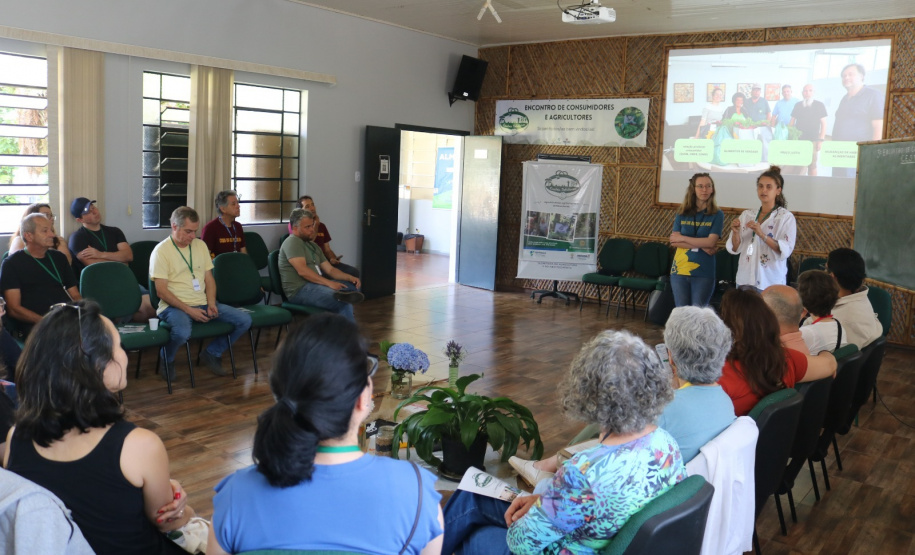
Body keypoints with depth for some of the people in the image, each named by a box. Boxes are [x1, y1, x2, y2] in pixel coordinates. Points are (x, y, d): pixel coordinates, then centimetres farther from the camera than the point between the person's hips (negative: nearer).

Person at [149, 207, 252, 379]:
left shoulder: (200, 245, 13)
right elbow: (161, 291, -11)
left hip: (203, 304, 6)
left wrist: (211, 303, -3)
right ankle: (168, 360, -2)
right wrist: (188, 310, -19)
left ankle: (212, 353, 12)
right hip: (175, 306, -6)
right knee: (182, 333, -39)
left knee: (245, 320, -9)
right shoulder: (161, 251, -6)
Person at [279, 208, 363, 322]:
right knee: (344, 304, -28)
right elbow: (302, 271, -18)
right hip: (299, 290, -10)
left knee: (353, 286, -6)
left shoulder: (313, 246, 24)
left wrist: (350, 277, 2)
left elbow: (330, 270, 20)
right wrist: (329, 283, -21)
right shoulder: (292, 242, -5)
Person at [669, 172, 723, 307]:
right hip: (679, 270, 3)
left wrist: (682, 238, -7)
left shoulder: (717, 215, 0)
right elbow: (673, 241, -4)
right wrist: (701, 246, -14)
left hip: (703, 273, -2)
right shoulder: (682, 214, 7)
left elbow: (711, 242, -11)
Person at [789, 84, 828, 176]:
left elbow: (823, 123, 1)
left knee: (812, 164, -3)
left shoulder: (819, 105, 2)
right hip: (799, 139, 3)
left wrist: (821, 140, -6)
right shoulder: (798, 105, 11)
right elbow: (792, 122, 15)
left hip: (813, 140, -3)